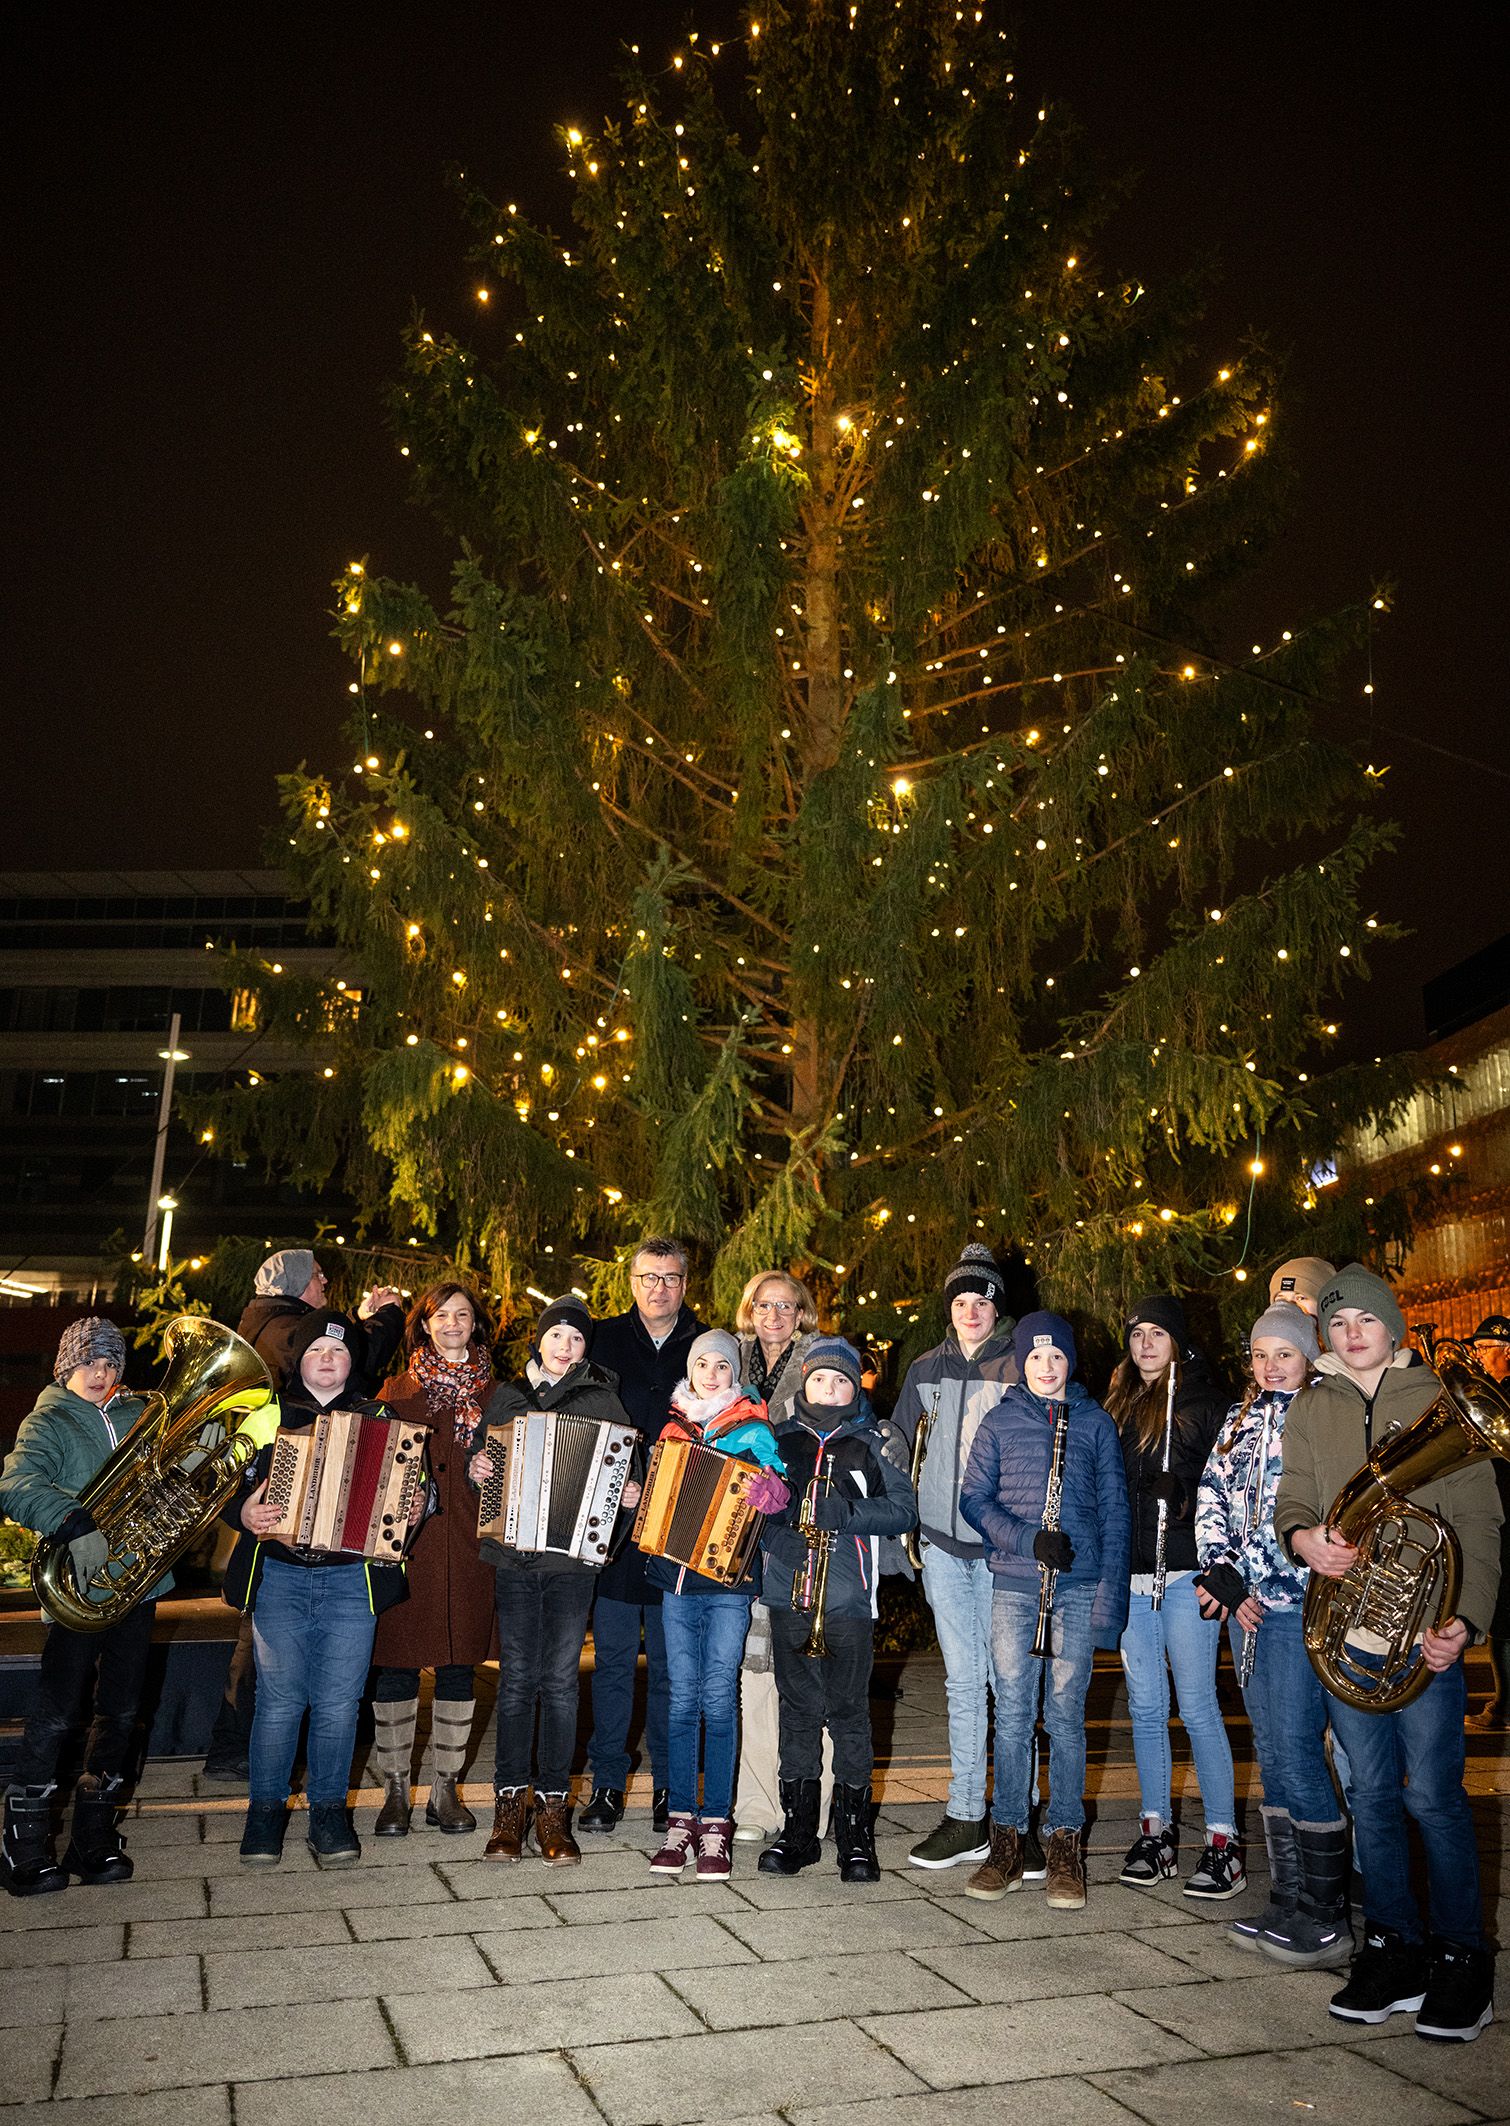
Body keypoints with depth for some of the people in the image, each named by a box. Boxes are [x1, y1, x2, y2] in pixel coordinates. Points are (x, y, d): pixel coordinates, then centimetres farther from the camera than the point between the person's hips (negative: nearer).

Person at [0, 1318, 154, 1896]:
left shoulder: (138, 1416, 13)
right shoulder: (47, 1422, -1)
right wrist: (75, 1525, -34)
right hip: (81, 1588, -4)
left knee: (119, 1713, 9)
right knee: (57, 1715, -3)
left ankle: (94, 1839, 21)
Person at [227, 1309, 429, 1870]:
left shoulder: (379, 1419, 11)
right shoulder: (267, 1418, 9)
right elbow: (228, 1486, 6)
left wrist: (418, 1504, -8)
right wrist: (244, 1513, -14)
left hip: (352, 1578, 0)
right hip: (279, 1576, 0)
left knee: (338, 1701, 0)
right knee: (279, 1698, 0)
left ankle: (329, 1812, 15)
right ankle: (266, 1808, 17)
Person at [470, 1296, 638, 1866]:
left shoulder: (601, 1400, 4)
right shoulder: (506, 1396, 11)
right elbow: (481, 1460, 16)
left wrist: (627, 1495, -16)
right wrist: (475, 1469, -5)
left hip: (573, 1555, -2)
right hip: (513, 1555, 2)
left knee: (560, 1680, 1)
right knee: (516, 1679, 4)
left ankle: (553, 1805, 11)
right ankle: (510, 1803, 14)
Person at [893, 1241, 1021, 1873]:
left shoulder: (1022, 1367, -2)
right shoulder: (926, 1369, 10)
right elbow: (899, 1448, 18)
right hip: (942, 1543, 4)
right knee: (963, 1681, 9)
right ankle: (966, 1819, 17)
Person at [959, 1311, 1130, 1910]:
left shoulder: (1095, 1422, 7)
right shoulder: (999, 1421, 8)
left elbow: (1115, 1510, 6)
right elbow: (974, 1498, 4)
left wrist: (1110, 1592, -2)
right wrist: (1029, 1541, -11)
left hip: (1078, 1585, 0)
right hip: (1013, 1584, 1)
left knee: (1065, 1714, 2)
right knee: (1012, 1713, 2)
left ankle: (1065, 1847, 12)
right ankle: (1007, 1843, 12)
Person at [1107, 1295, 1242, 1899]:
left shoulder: (1205, 1401, -1)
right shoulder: (1120, 1405, 15)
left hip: (1185, 1572, -5)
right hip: (1129, 1574, 5)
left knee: (1197, 1707, -3)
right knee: (1145, 1706, 10)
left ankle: (1223, 1843, 6)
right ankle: (1156, 1833, 20)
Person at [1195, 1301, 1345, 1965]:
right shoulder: (1241, 1418, 14)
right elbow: (1210, 1498, 11)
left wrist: (1243, 1583, -17)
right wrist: (1223, 1575, -3)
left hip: (1298, 1605, -7)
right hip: (1245, 1604, 7)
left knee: (1297, 1754, -6)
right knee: (1270, 1754, 12)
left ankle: (1327, 1920, 7)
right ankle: (1287, 1901, 22)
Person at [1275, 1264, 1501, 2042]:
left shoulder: (1439, 1403, 2)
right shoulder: (1310, 1410, 11)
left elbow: (1476, 1524, -2)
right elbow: (1292, 1496, 9)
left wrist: (1465, 1617, -15)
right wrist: (1302, 1535, -16)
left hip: (1424, 1629, -3)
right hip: (1344, 1625, 3)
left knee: (1432, 1794, -1)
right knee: (1371, 1791, 9)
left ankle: (1461, 1956, 15)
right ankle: (1393, 1949, 21)